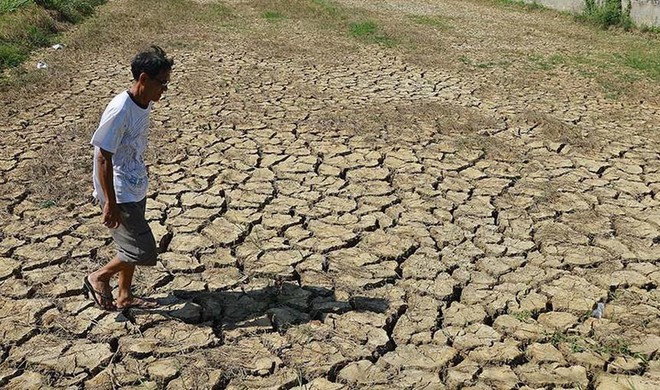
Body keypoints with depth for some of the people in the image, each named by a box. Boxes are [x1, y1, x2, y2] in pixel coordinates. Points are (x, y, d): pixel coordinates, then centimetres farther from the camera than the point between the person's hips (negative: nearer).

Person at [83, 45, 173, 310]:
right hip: (119, 194, -9)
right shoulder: (120, 111, -26)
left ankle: (124, 296, 37)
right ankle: (98, 277, 19)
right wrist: (110, 203, -20)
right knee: (143, 252, -3)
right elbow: (103, 157, -22)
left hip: (136, 190, 9)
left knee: (131, 247, 20)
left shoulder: (145, 103, 1)